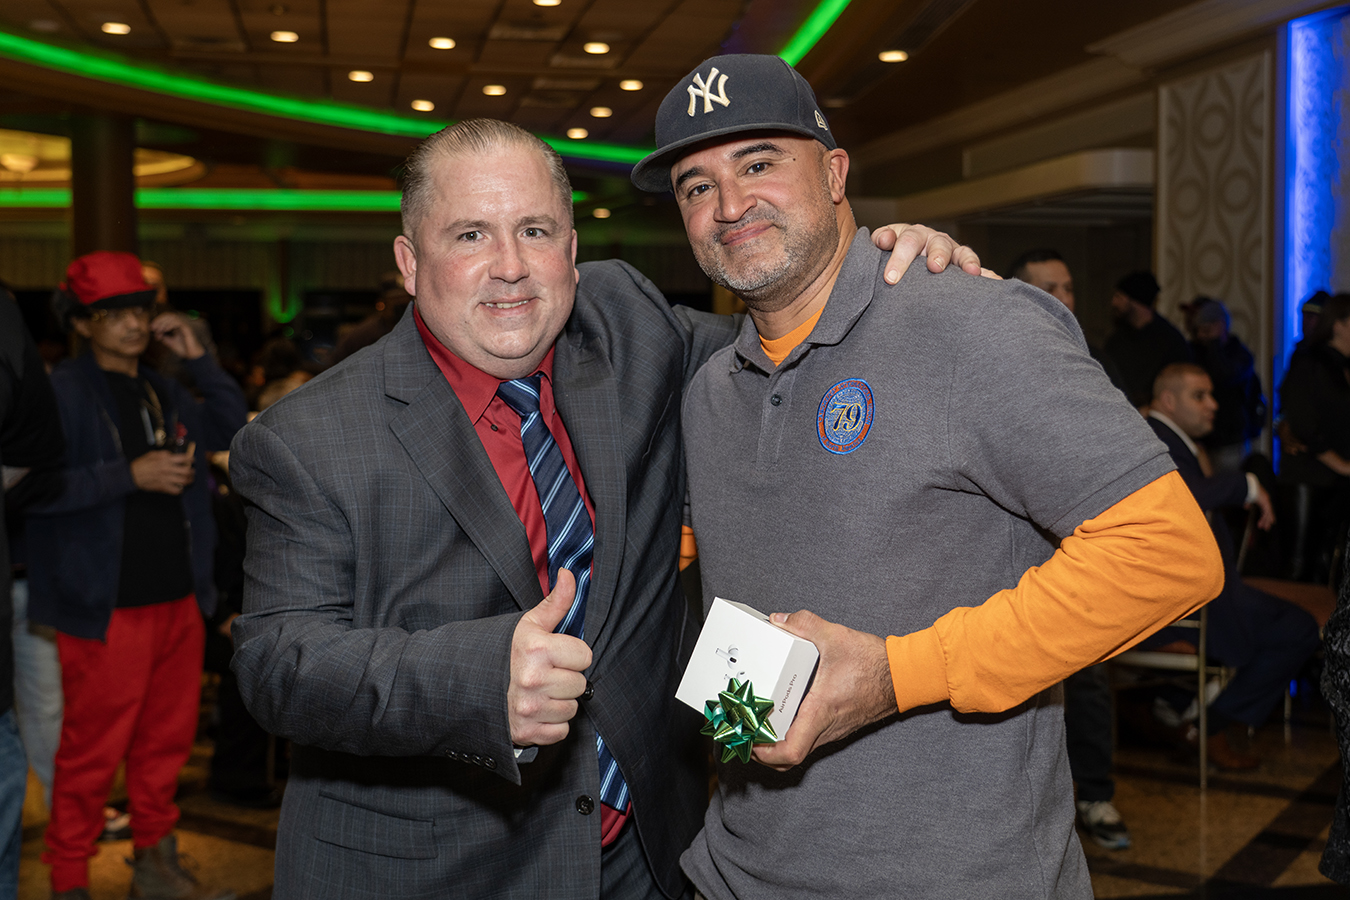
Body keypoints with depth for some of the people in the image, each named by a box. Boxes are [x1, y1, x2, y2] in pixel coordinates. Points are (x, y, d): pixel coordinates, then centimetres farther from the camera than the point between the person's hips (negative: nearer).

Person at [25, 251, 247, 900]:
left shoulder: (161, 392, 15)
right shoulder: (63, 391, -7)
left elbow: (232, 428, 19)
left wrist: (197, 358, 9)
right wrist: (131, 475, -20)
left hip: (177, 598, 7)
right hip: (107, 604, -7)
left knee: (167, 738, 16)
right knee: (92, 752, 0)